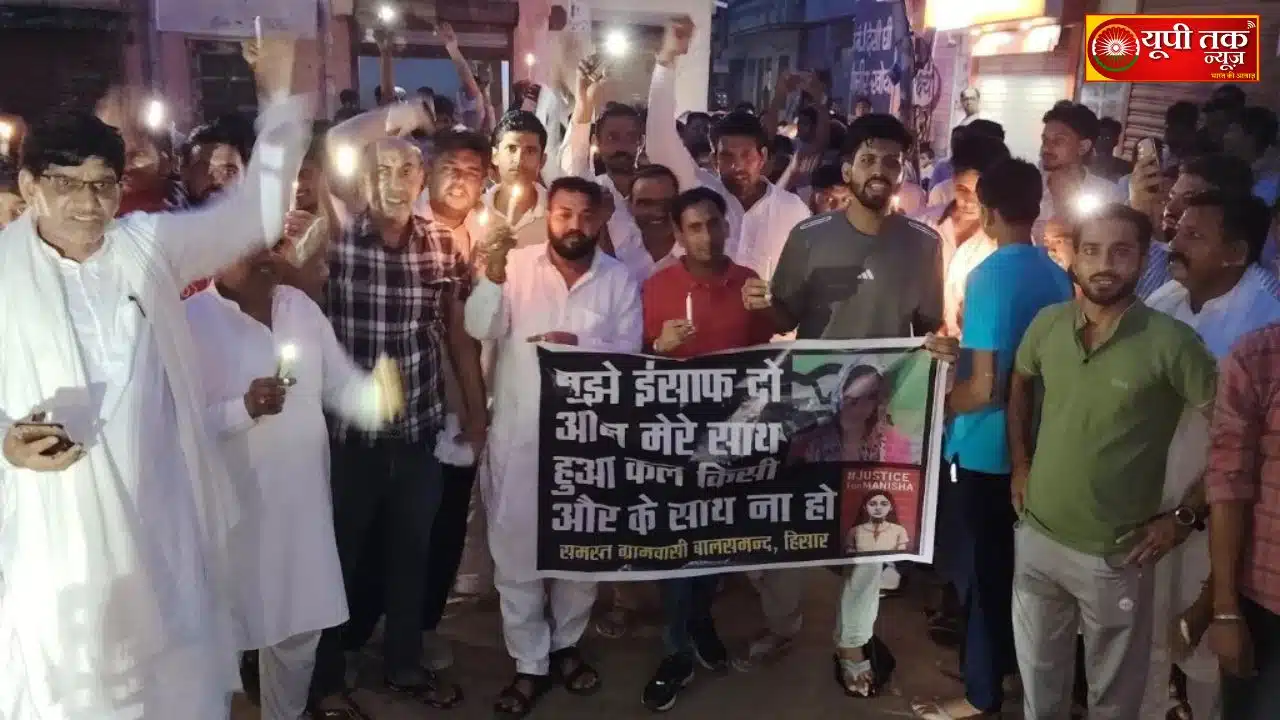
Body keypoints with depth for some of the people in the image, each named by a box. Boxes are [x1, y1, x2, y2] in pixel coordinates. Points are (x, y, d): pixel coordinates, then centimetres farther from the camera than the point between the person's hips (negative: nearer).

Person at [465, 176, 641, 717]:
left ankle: (566, 645, 37)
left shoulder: (619, 279, 1)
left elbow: (629, 351, -4)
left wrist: (580, 344, -22)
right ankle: (530, 663, 21)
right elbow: (481, 328, -15)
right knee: (516, 550, 5)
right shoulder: (515, 265, -3)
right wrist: (492, 276, -32)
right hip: (519, 434, -1)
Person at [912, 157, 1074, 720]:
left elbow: (984, 388, -24)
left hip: (985, 450, -7)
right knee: (1011, 561, 21)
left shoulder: (989, 277, -20)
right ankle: (1007, 659, 37)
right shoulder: (1057, 277, 1)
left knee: (978, 568, 6)